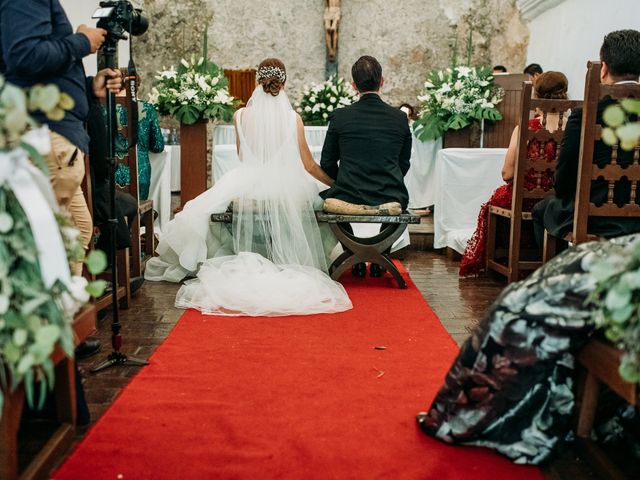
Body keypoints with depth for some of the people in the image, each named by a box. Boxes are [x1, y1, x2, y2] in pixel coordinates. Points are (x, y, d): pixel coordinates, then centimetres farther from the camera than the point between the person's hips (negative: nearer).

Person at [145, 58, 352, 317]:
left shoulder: (241, 115, -1)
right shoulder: (294, 118, -3)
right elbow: (308, 165, 3)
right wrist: (336, 182, 17)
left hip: (248, 192, 1)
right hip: (287, 194, 0)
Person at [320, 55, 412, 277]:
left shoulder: (340, 116, -3)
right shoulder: (400, 118, 0)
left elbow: (327, 164, 5)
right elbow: (404, 165, 10)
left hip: (348, 199, -1)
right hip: (391, 201, 2)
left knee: (325, 196, 33)